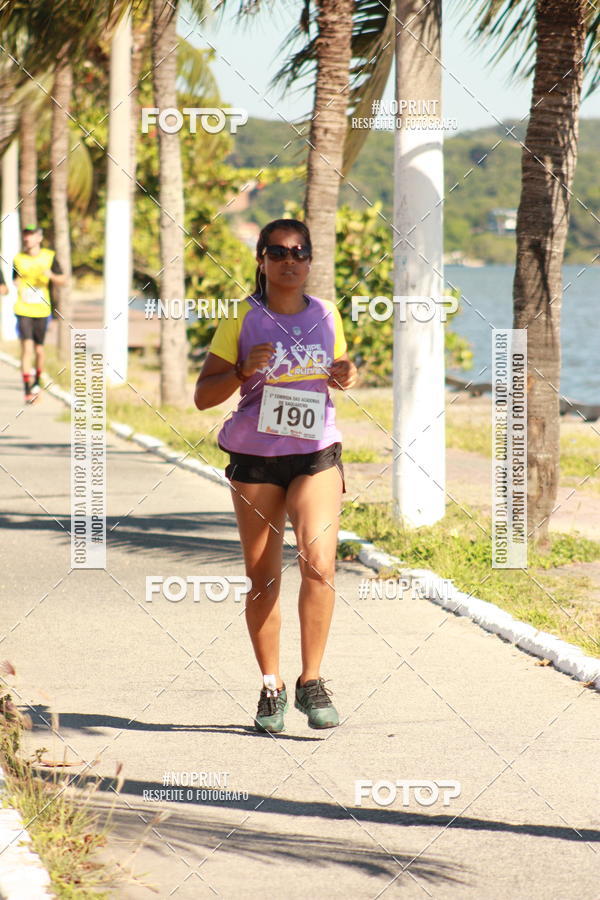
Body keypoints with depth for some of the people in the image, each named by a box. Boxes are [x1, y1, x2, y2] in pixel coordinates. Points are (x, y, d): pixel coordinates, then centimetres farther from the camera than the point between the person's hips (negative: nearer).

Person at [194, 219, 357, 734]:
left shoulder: (326, 316, 8)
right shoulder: (242, 319, 0)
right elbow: (204, 395, -1)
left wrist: (346, 378, -1)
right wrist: (244, 371, -19)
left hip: (316, 455, 1)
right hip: (255, 457, -1)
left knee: (319, 565, -16)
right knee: (263, 578, 4)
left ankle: (312, 681, -4)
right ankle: (271, 687, 17)